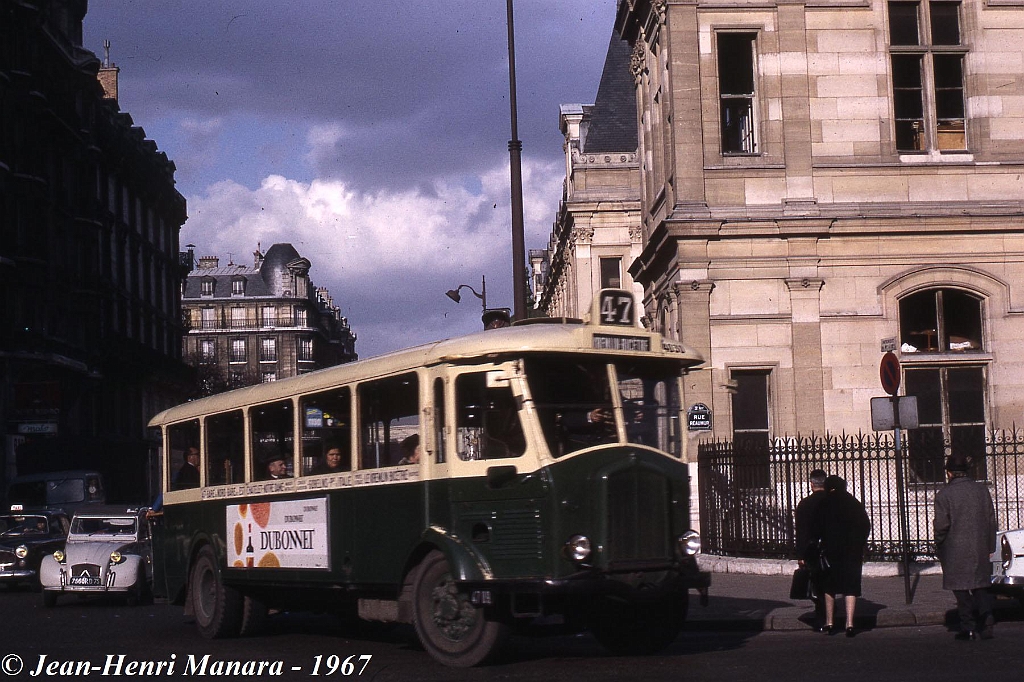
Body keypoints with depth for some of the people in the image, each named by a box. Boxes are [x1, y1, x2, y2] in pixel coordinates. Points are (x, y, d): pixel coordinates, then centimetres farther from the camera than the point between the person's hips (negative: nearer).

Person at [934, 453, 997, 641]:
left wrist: (940, 547, 4)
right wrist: (989, 545, 14)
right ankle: (986, 625, 5)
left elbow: (941, 525, -11)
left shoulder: (944, 495, -10)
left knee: (962, 591, 3)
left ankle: (968, 629, 3)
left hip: (955, 550, -4)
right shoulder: (982, 490, 4)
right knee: (982, 588, 12)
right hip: (980, 548, 4)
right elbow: (991, 519, 8)